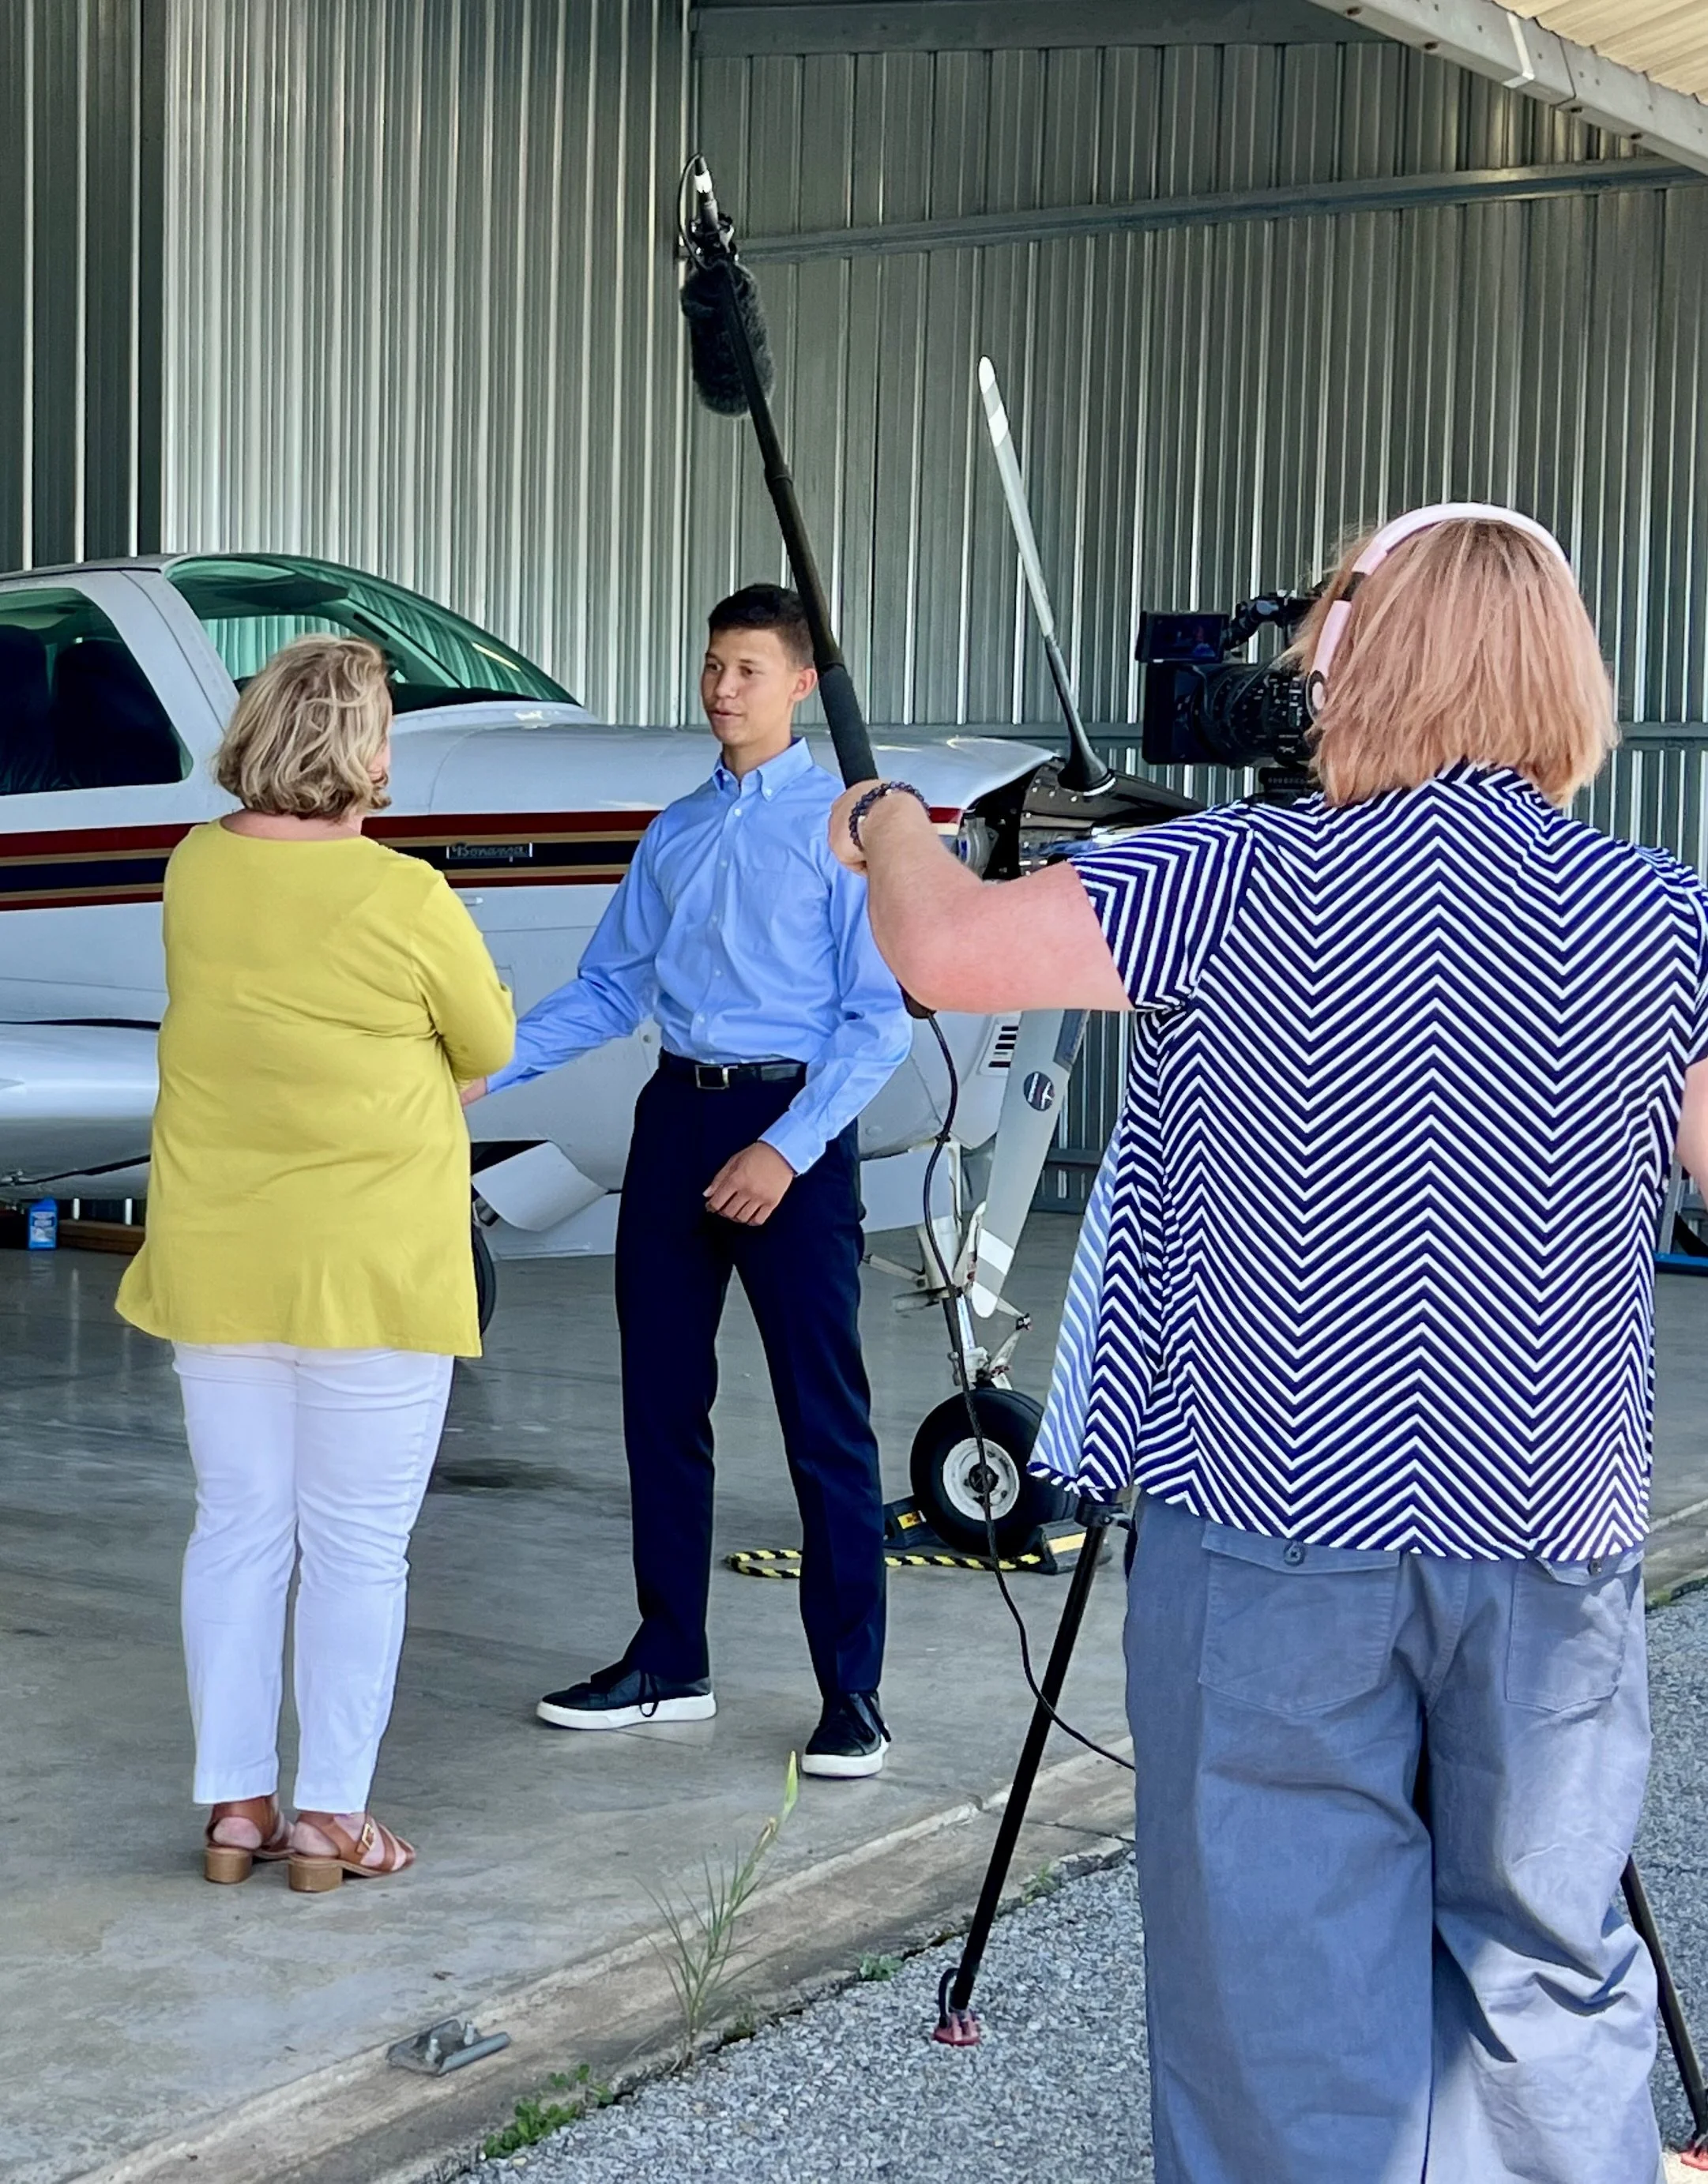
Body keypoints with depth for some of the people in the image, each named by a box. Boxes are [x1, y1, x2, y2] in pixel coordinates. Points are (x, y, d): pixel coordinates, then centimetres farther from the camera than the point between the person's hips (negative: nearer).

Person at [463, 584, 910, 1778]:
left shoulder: (844, 826, -5)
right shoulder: (675, 833, 14)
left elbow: (879, 1017, -10)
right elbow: (609, 990, 15)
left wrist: (787, 1149, -17)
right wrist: (489, 1063, 2)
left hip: (794, 1121, -6)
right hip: (677, 1112, 7)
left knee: (825, 1415, -3)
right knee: (661, 1399, 12)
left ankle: (852, 1691, 4)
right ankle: (668, 1665, 24)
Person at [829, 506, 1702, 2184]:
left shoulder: (1247, 884, -9)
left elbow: (944, 949, -11)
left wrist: (889, 829, 11)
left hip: (1275, 1535, -2)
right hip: (1548, 1541, 3)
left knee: (1289, 1993, 7)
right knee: (1549, 1980, 16)